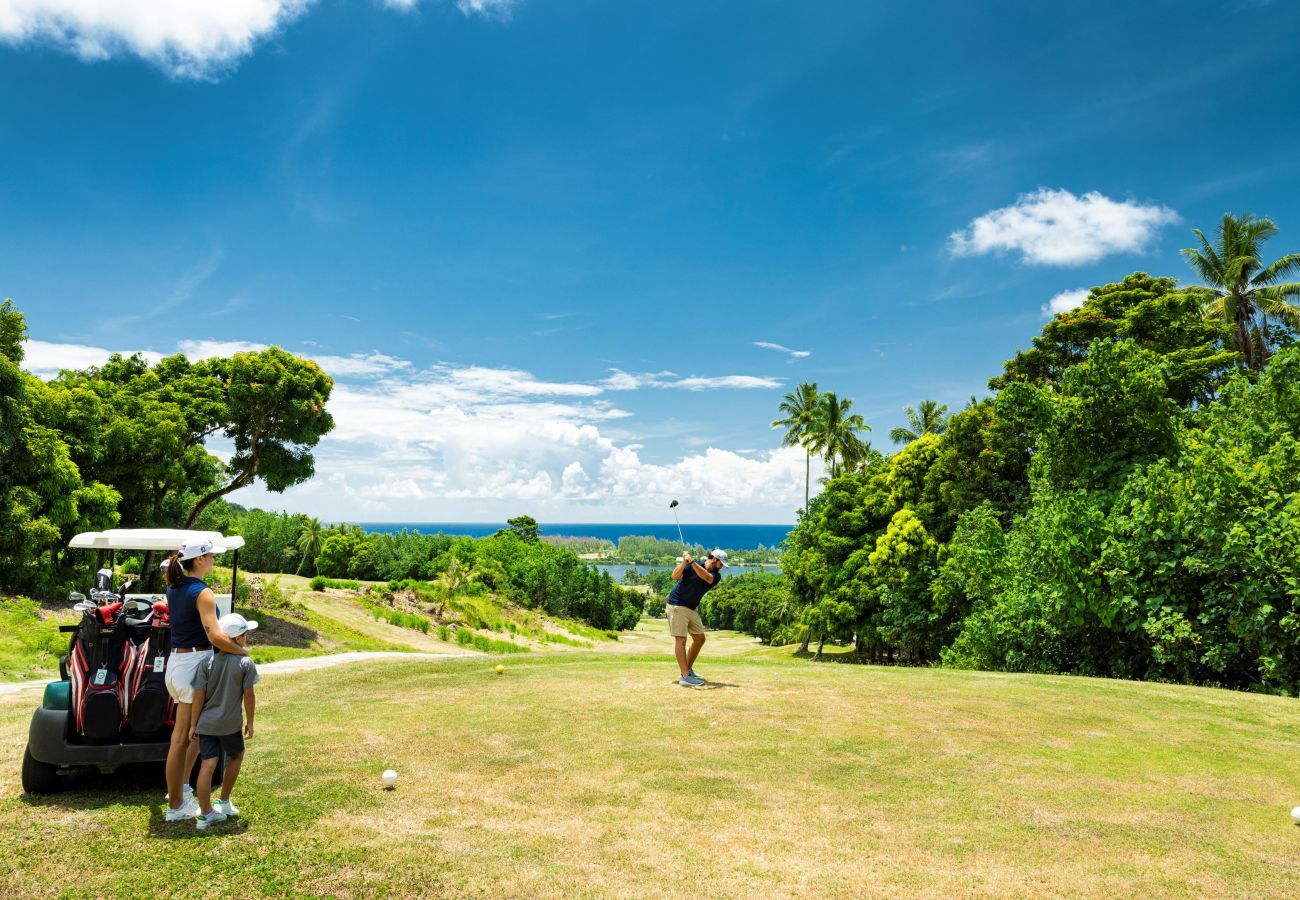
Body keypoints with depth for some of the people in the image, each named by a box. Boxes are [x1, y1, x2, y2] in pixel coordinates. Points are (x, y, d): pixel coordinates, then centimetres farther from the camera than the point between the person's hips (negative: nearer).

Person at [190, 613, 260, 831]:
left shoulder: (208, 662, -2)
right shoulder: (246, 664, -10)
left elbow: (199, 696, -3)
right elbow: (249, 696, -6)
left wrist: (193, 724, 6)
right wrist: (250, 721, 6)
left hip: (206, 723, 2)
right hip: (230, 723, -2)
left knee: (207, 765, 2)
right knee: (236, 756, 22)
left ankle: (206, 814, 6)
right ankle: (224, 802, 27)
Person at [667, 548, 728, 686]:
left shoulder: (716, 576, -2)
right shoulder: (691, 565, -11)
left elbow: (706, 576, -24)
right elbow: (675, 576, -21)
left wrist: (692, 561, -35)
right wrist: (684, 561, -33)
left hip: (692, 608, 7)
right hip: (677, 605, -7)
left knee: (700, 638, 10)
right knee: (681, 639, -11)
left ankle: (687, 670, 24)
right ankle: (685, 677, -17)